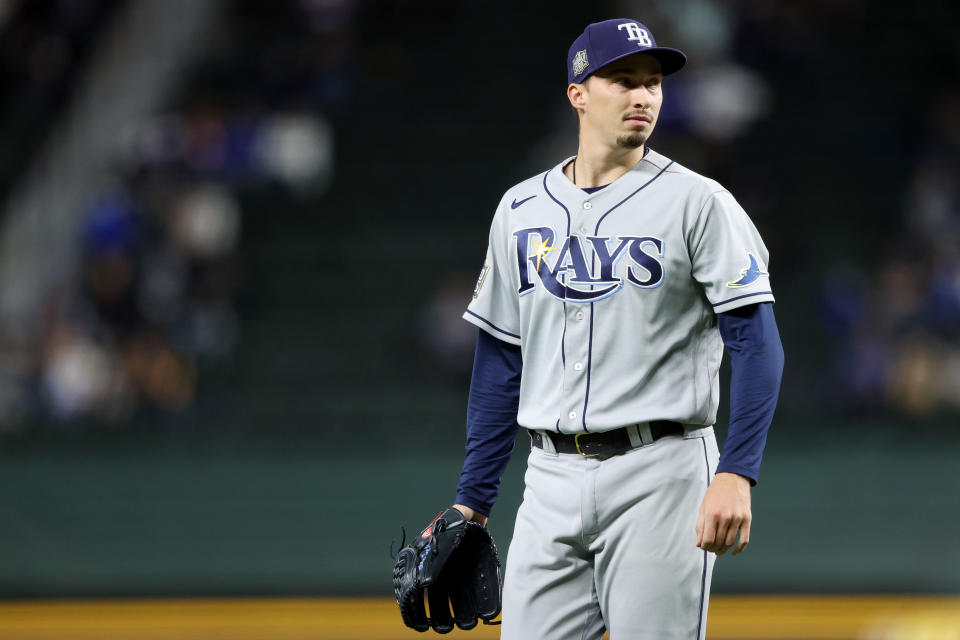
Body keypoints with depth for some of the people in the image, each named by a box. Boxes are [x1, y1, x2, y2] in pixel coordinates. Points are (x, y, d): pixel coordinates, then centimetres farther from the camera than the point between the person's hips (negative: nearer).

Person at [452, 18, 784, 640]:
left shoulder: (697, 202, -3)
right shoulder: (521, 210, 12)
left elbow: (757, 344, -10)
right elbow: (500, 359, 16)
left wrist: (736, 474, -22)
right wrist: (473, 501, 12)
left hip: (658, 476, -4)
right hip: (552, 479, 4)